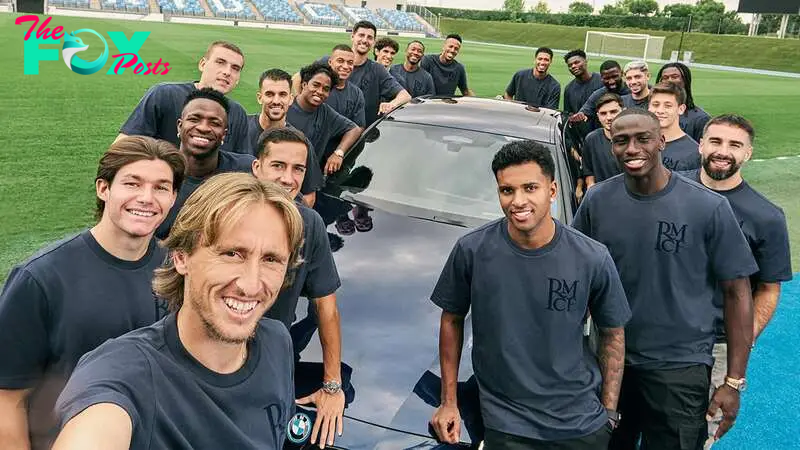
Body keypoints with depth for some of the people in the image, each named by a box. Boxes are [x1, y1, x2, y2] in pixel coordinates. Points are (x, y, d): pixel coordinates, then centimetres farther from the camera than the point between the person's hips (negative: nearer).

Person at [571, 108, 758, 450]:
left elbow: (737, 293, -7)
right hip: (609, 361, 3)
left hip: (679, 370, -3)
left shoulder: (708, 207, -11)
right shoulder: (597, 201, -3)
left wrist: (734, 382, -9)